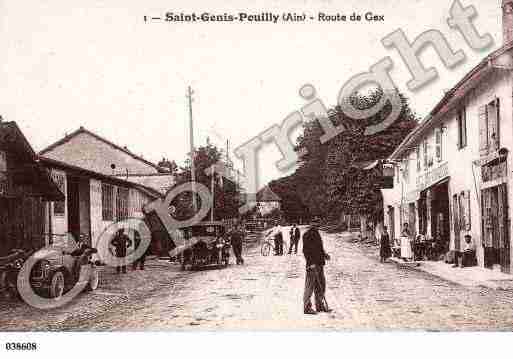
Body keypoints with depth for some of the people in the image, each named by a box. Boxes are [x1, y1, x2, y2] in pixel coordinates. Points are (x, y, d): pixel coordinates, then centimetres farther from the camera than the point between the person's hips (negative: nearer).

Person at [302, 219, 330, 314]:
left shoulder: (316, 234, 16)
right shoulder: (307, 235, -10)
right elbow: (306, 250, -16)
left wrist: (324, 255, 10)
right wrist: (311, 262, -21)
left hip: (319, 264, 9)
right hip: (312, 264, -9)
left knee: (321, 285, 14)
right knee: (310, 286, -3)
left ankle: (320, 306, 24)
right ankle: (307, 307, 3)